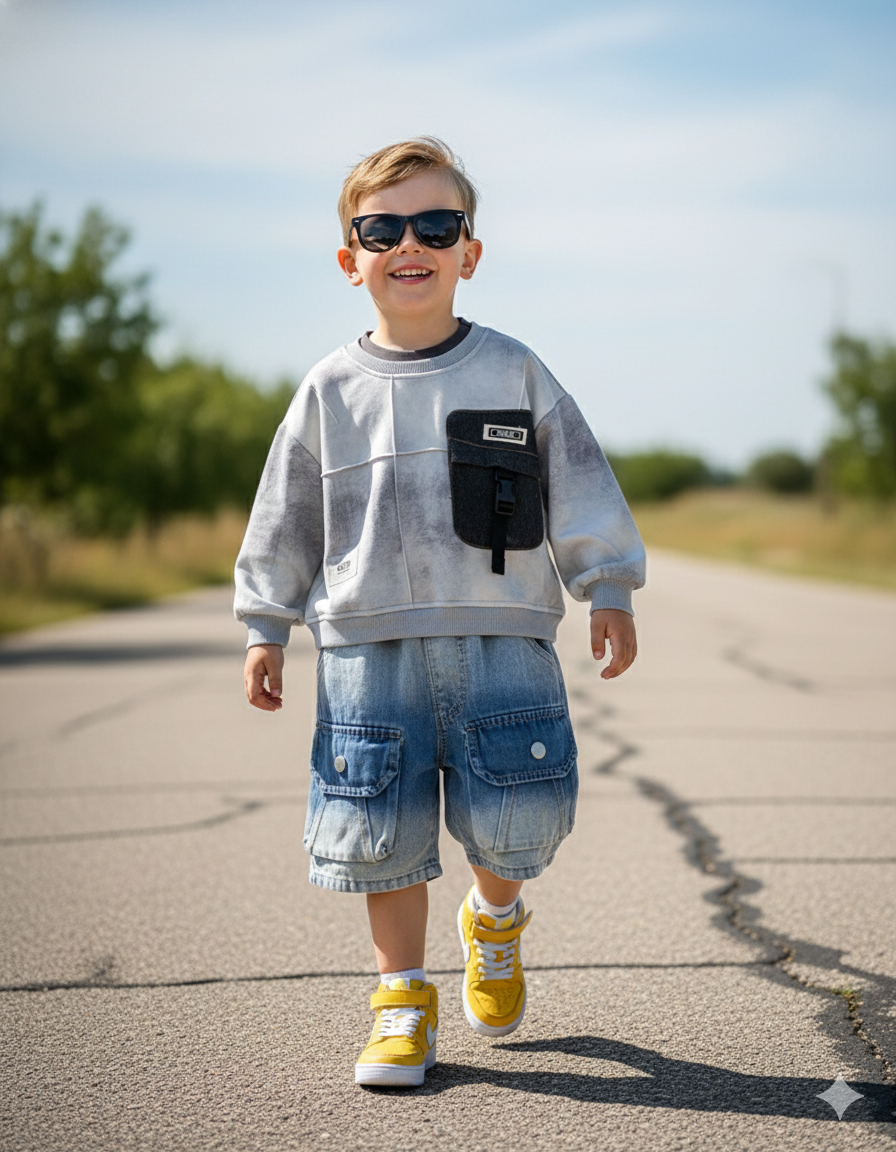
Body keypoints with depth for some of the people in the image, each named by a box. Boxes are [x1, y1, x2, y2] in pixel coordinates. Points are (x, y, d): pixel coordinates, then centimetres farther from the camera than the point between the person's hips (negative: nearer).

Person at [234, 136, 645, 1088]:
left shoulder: (514, 374, 3)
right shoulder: (331, 390, 5)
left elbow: (580, 485, 6)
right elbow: (286, 517, 10)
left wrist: (609, 591, 1)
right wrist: (265, 628, 9)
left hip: (501, 636, 0)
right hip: (370, 645, 1)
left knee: (513, 816, -4)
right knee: (383, 830, 2)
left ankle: (494, 920, 30)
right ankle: (403, 997, 18)